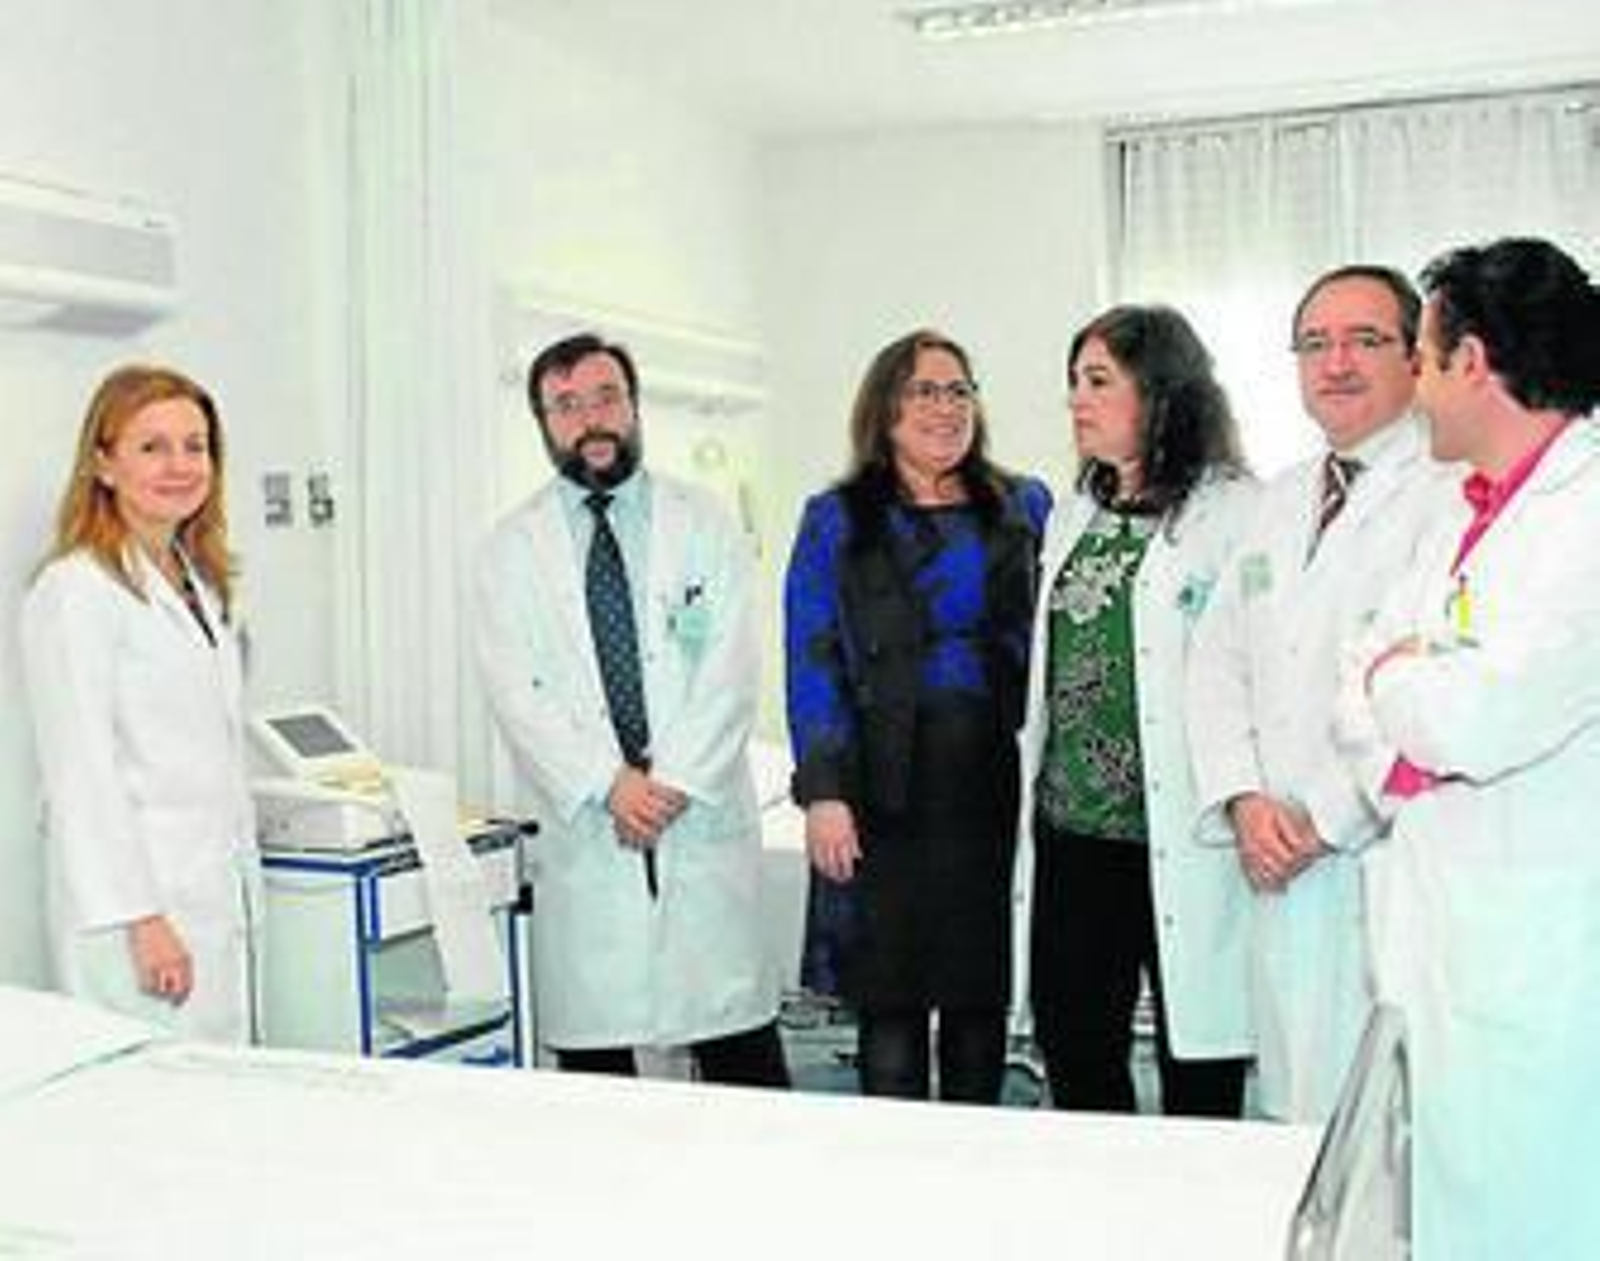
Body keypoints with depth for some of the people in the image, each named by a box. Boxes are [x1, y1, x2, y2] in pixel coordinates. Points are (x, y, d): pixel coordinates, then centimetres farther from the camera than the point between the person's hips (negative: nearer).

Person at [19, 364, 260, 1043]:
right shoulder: (76, 592, -10)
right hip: (137, 896, -8)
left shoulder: (200, 583, 16)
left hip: (223, 899, 8)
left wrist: (245, 888, 17)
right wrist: (140, 919, -18)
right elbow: (81, 776, -15)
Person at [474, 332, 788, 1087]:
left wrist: (675, 782, -11)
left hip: (704, 821, 0)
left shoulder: (704, 524, 8)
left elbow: (730, 668, -1)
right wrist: (607, 785, -12)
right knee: (590, 1053, 3)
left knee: (740, 1052, 1)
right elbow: (516, 691, -2)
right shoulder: (513, 548, 8)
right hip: (582, 829, 0)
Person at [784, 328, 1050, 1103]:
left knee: (983, 993, 9)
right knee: (890, 999, 0)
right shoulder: (837, 521, 7)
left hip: (998, 781, 2)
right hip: (887, 792, -2)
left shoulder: (1024, 508, 11)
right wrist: (823, 791, -10)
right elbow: (812, 661, 0)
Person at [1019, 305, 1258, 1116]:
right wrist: (1032, 790, 16)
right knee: (1074, 1057, 15)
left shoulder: (1235, 512, -8)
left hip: (1179, 842, -7)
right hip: (1071, 832, 7)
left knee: (1198, 1077, 5)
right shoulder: (1073, 516, 16)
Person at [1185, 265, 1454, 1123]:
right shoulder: (1281, 502, 19)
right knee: (1298, 1111, 11)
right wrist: (1241, 800, 0)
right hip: (1283, 868, 7)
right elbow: (1217, 658, 16)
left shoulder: (1453, 496, -7)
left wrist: (1325, 819, -13)